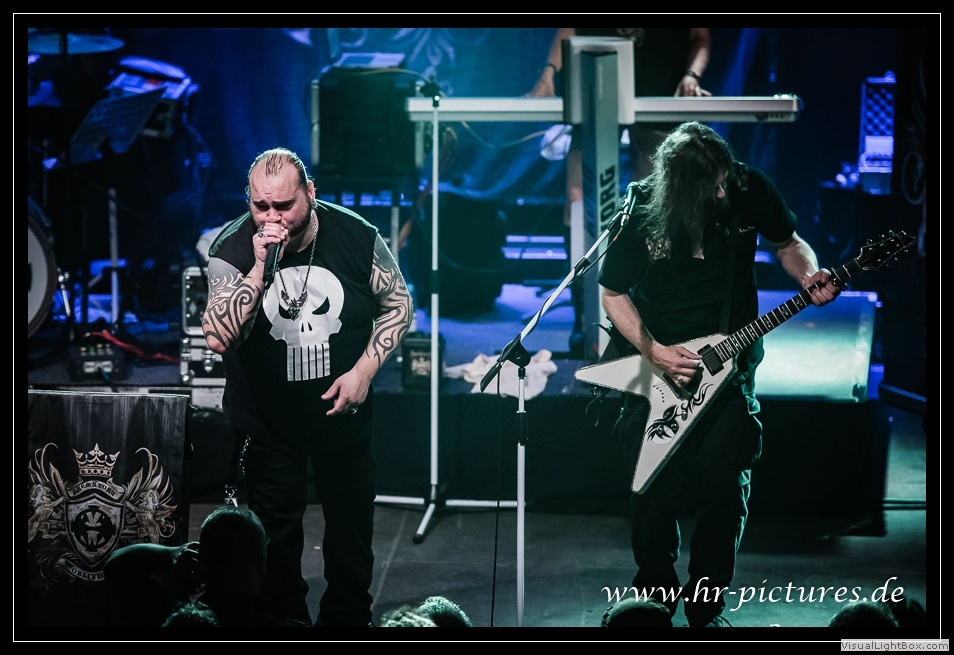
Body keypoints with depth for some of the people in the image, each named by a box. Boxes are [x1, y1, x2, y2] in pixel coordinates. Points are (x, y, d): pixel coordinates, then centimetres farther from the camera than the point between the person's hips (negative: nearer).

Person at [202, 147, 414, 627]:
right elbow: (217, 338, -27)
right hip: (266, 419, -1)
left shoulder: (356, 236, -14)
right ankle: (284, 621, 26)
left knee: (351, 523, 14)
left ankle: (348, 618, 33)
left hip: (342, 410, 1)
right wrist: (260, 268, -35)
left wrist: (364, 371, -12)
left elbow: (398, 304, 0)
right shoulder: (232, 250, -17)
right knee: (275, 534, 9)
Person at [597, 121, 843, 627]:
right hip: (655, 363, -1)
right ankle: (654, 600, 21)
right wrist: (653, 353, -15)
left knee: (726, 489, -4)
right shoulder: (642, 209, -14)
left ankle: (706, 608, 13)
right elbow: (613, 293, -4)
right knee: (658, 493, 0)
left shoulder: (750, 190, -9)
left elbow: (788, 243, 9)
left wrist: (809, 276, -13)